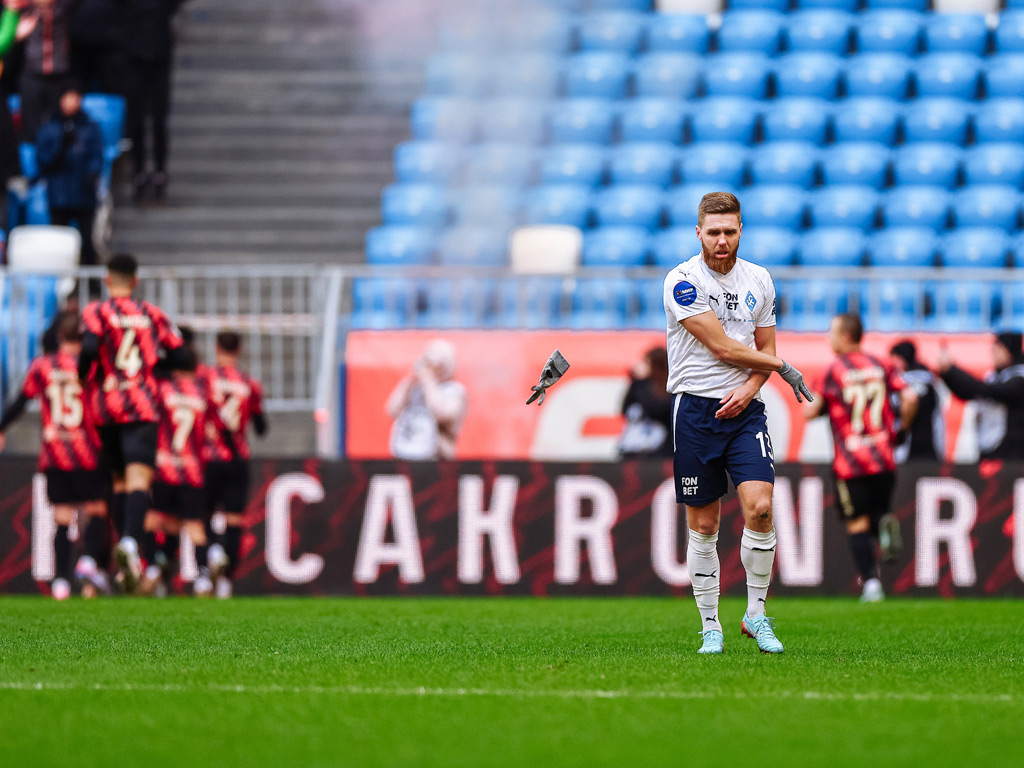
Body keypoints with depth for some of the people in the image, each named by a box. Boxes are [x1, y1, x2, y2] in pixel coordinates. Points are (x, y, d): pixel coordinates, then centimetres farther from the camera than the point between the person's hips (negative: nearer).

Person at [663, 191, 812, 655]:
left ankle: (756, 614, 0)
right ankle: (710, 627, 13)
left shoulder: (759, 281, 8)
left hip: (744, 408, 3)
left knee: (759, 507, -15)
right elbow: (721, 345, -12)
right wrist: (782, 368, -3)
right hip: (696, 408, -3)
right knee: (703, 525, 2)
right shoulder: (683, 281, -8)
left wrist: (749, 387, -6)